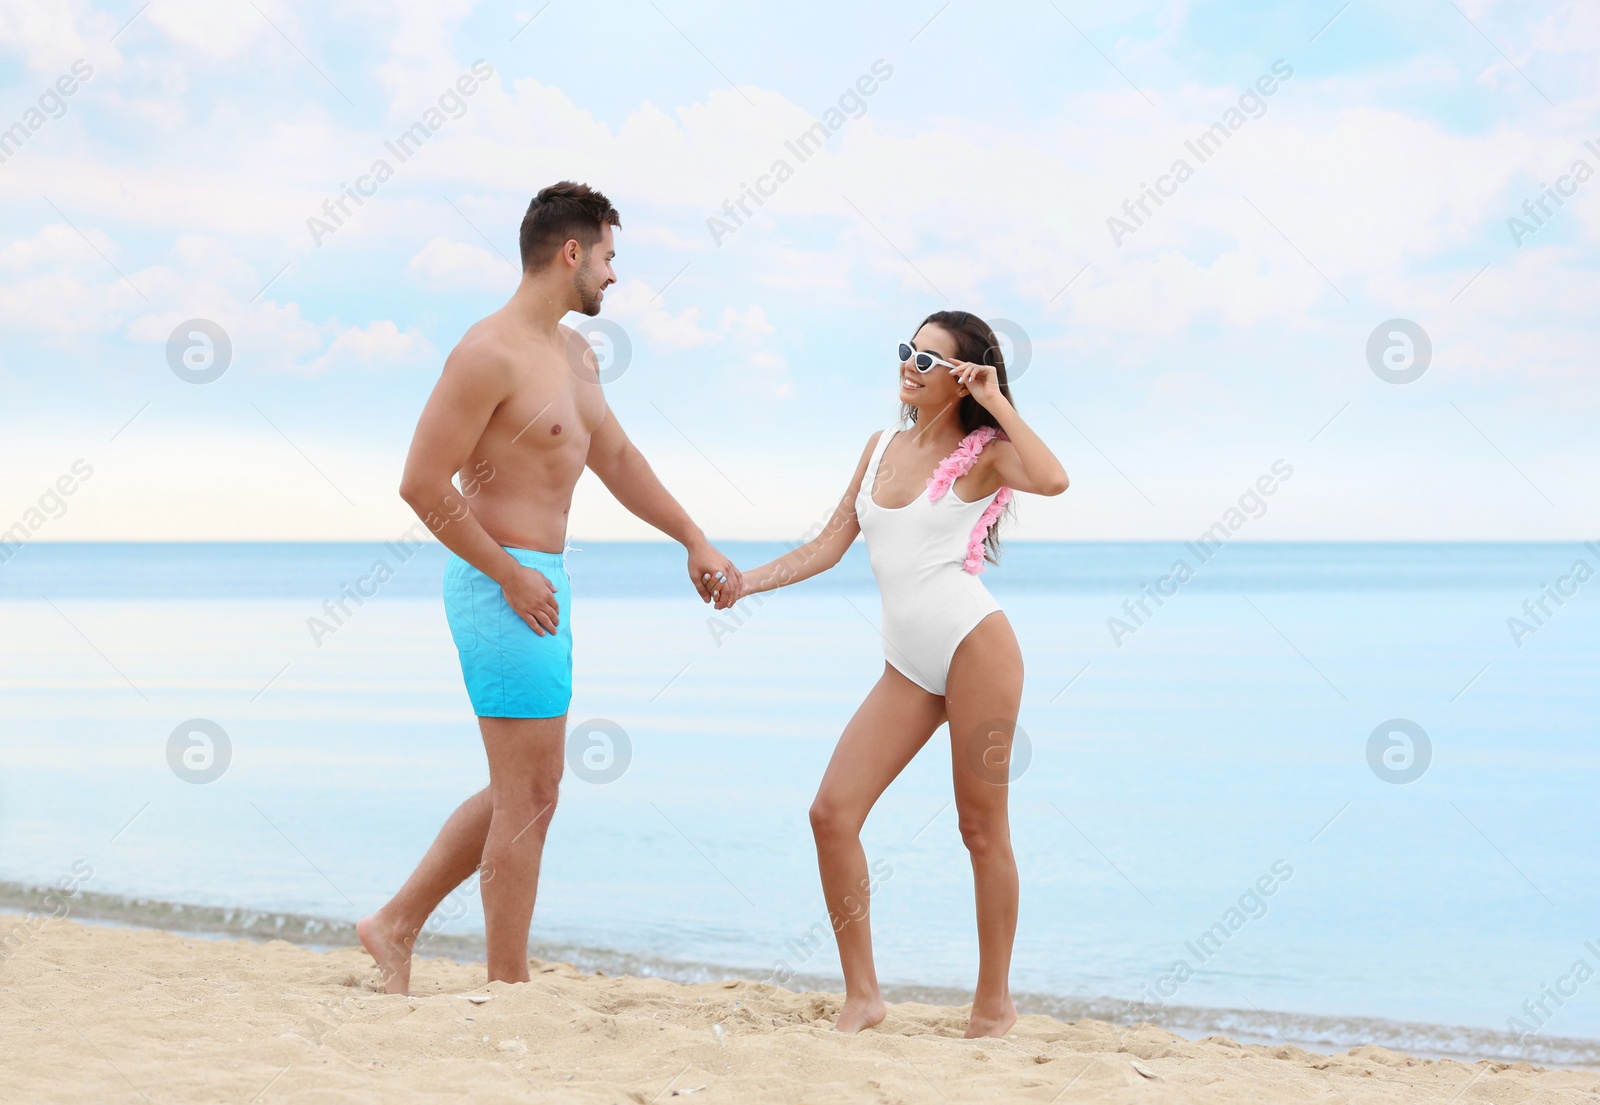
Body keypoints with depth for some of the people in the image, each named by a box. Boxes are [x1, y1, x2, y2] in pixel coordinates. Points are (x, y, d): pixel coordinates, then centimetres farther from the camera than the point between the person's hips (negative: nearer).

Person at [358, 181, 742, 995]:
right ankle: (508, 988, 4)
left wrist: (696, 541, 24)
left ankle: (397, 925, 24)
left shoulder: (572, 353, 14)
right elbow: (422, 483, -19)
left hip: (539, 584, 10)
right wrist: (511, 574, -17)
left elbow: (616, 458, 26)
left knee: (523, 792, 16)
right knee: (528, 796, -4)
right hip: (504, 586, -10)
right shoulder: (491, 354, -16)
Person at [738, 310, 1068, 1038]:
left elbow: (1052, 481, -24)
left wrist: (996, 402, -15)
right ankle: (861, 994, 5)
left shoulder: (981, 452, -2)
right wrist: (744, 582, 8)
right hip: (907, 664, 6)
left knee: (981, 827, 1)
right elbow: (829, 545, 16)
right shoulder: (883, 448, 14)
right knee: (832, 812, -4)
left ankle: (995, 1004, 12)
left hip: (974, 645, -6)